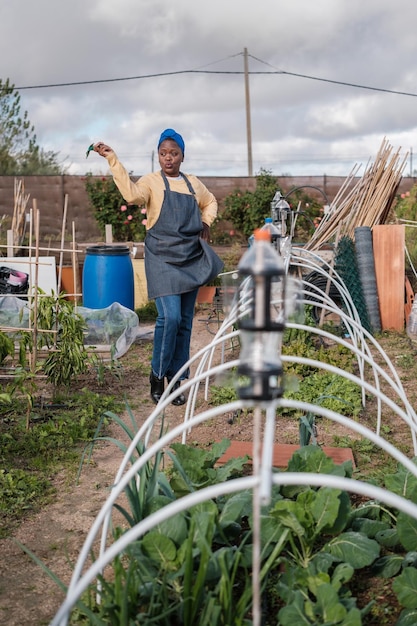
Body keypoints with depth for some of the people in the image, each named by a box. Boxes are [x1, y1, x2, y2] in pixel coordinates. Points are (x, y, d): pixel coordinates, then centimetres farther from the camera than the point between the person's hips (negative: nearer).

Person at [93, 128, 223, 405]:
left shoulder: (194, 183, 12)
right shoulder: (151, 181, -2)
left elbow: (210, 202, 31)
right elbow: (132, 194, -24)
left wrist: (206, 223, 13)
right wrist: (113, 160, -26)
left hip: (191, 258, 5)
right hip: (163, 258, -5)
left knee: (185, 320, 7)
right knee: (170, 316, -18)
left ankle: (176, 378, 17)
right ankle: (157, 376, 1)